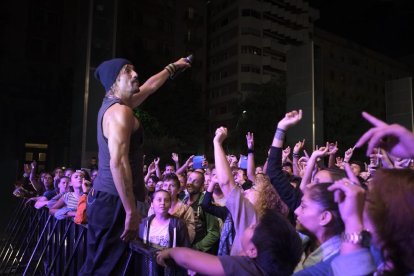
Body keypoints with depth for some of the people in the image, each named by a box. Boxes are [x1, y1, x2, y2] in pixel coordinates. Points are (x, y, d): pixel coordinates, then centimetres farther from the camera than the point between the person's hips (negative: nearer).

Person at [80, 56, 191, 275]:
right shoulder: (120, 111, -16)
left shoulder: (113, 105, 16)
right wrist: (132, 210, -24)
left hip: (104, 197, 10)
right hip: (114, 201, -10)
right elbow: (118, 163, -25)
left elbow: (149, 87, 31)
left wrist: (172, 67, 42)